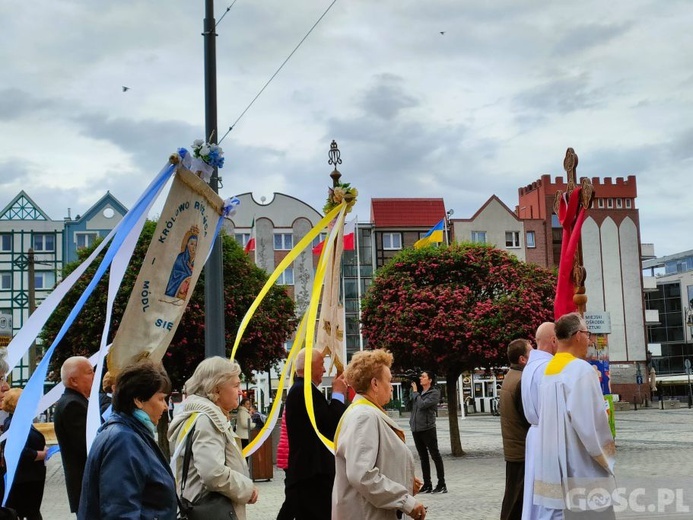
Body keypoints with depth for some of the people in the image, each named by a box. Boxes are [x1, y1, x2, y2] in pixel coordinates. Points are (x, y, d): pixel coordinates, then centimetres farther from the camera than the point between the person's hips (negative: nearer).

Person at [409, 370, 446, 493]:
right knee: (423, 457, 11)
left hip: (427, 428, -7)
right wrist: (411, 388, 6)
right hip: (416, 428, 7)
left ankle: (441, 484, 2)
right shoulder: (419, 392, 14)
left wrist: (415, 392, -6)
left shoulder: (434, 393, -6)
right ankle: (427, 484, 17)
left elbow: (422, 404, -18)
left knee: (435, 455, -1)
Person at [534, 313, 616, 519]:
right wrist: (606, 455, -6)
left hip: (557, 463, 9)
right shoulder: (581, 369, -15)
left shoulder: (549, 370, 11)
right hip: (583, 466, -9)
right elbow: (590, 421, -20)